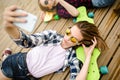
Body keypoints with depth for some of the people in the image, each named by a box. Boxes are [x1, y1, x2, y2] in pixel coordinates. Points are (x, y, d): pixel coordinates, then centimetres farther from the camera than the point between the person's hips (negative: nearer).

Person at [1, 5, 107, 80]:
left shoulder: (73, 58, -11)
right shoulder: (52, 35, -11)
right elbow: (26, 41, -26)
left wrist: (88, 56, -26)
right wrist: (10, 27, -47)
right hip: (17, 62, 0)